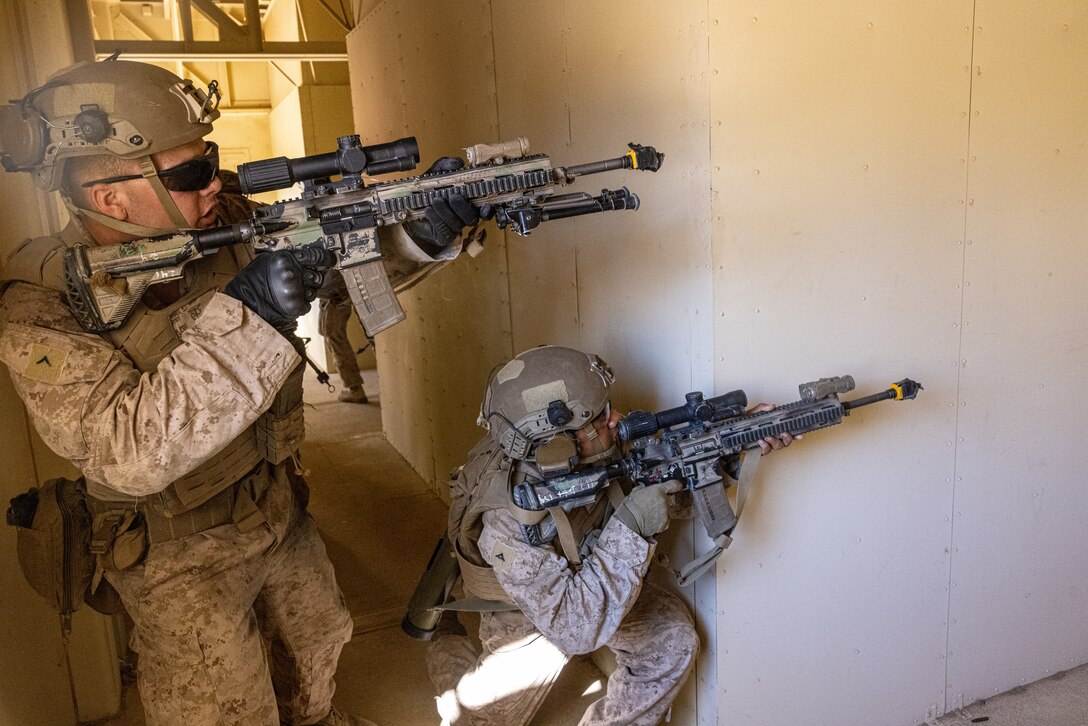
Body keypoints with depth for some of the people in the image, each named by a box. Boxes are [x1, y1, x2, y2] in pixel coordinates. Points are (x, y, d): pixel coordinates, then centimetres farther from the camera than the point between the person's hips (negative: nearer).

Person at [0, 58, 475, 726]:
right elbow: (129, 454, -37)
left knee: (319, 639, 27)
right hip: (181, 557, -5)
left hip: (282, 512, 6)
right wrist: (248, 312, -42)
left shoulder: (231, 226, -13)